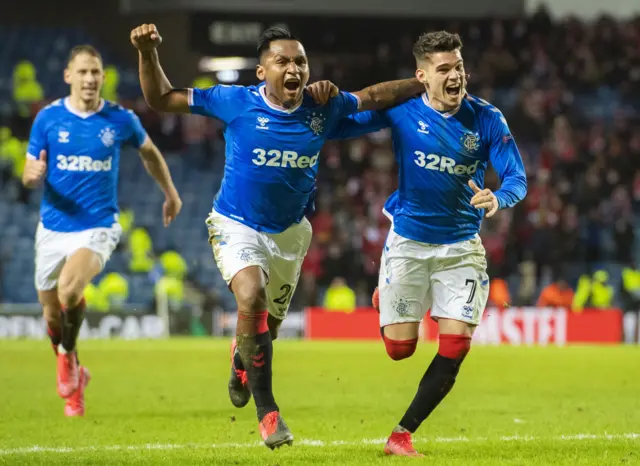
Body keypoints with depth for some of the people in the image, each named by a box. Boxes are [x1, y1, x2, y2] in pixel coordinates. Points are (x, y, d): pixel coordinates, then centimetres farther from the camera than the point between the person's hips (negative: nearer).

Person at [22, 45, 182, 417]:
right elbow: (30, 177, 1)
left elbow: (149, 151, 18)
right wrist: (34, 174, -23)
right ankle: (74, 386, 34)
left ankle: (68, 354, -1)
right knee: (53, 315, 8)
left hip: (98, 227, -2)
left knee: (70, 291, -29)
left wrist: (170, 193, 26)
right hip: (53, 228, 2)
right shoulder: (48, 118, -3)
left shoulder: (121, 120, -3)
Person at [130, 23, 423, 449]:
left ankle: (242, 358, 55)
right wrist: (148, 53, -24)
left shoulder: (324, 107, -9)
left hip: (290, 231, 4)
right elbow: (161, 99, -9)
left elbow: (374, 96, 9)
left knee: (270, 323, 15)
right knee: (252, 301, -28)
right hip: (237, 226, -4)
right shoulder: (236, 102, -16)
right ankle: (267, 411, -17)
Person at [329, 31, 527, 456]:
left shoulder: (486, 118, -9)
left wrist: (497, 200, -33)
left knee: (456, 346, -9)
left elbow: (517, 179, -12)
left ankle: (403, 434, 7)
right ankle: (386, 301, 37)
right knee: (400, 348, 0)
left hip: (461, 245, 1)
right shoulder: (402, 109, -9)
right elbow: (341, 128, -2)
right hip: (409, 241, -1)